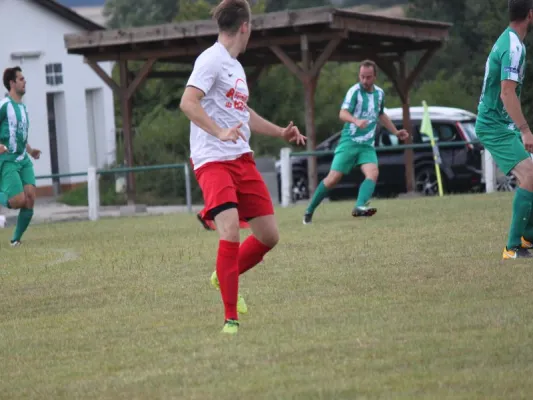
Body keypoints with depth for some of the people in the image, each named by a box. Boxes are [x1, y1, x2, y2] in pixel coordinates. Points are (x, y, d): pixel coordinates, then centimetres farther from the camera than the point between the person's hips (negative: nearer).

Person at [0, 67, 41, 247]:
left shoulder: (23, 107, 16)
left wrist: (30, 150, 14)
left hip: (23, 160, 7)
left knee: (30, 198, -7)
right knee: (19, 201, -18)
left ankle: (16, 239, 4)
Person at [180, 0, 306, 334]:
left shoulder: (236, 66, 20)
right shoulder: (211, 60, -8)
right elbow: (188, 102, -21)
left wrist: (280, 132, 35)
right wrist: (220, 133, -32)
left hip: (242, 159, 9)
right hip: (213, 161, -9)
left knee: (269, 235, 5)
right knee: (230, 232, -22)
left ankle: (225, 277, 31)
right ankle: (231, 318, -15)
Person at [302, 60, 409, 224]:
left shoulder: (379, 93, 10)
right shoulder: (355, 91, -10)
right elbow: (343, 113, -25)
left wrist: (396, 132, 34)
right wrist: (356, 121, -44)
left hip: (367, 145, 5)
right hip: (349, 142, -5)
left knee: (373, 173, -22)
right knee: (333, 178, -9)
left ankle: (360, 206, -39)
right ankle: (309, 211, 5)